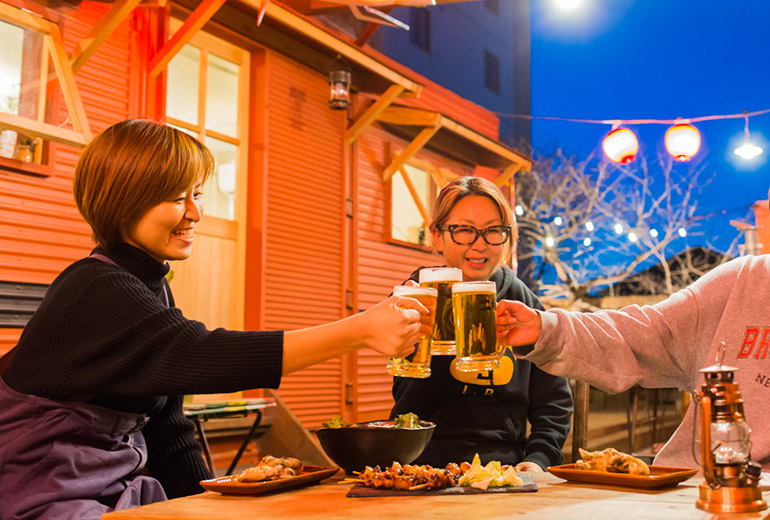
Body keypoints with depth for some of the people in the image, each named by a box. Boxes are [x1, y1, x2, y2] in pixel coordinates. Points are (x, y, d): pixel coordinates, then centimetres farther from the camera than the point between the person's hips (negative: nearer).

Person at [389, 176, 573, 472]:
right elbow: (411, 406, -10)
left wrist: (538, 459, -1)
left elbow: (554, 402, 14)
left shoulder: (525, 305, 8)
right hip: (422, 473, -2)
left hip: (505, 471, 3)